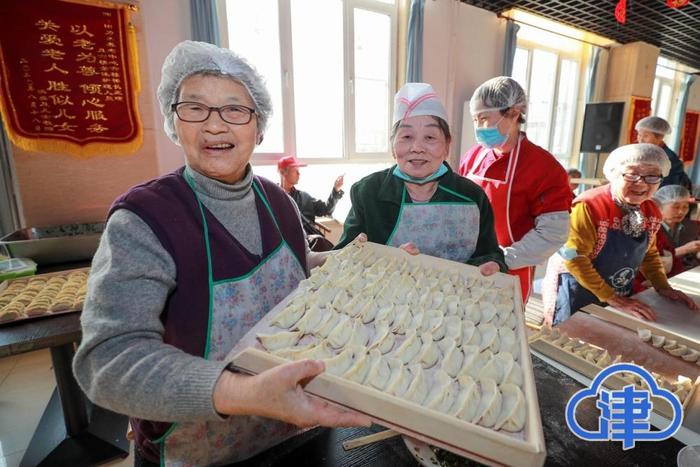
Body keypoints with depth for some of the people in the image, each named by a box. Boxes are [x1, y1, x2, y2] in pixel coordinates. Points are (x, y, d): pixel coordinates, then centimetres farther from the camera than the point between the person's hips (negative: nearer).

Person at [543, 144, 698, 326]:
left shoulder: (652, 212, -1)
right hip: (579, 294, -6)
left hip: (621, 296, 7)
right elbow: (574, 258, -25)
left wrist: (663, 287, 2)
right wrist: (612, 298, -23)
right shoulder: (589, 207, -23)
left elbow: (649, 253, 15)